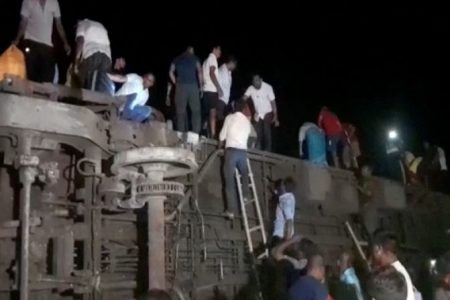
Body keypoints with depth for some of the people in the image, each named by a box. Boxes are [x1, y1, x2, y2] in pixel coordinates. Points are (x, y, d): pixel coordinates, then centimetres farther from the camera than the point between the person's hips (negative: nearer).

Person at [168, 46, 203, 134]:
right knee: (196, 111, 4)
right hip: (193, 86, -1)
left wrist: (176, 83, 10)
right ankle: (196, 134, -4)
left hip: (180, 86, 2)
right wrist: (201, 86, 4)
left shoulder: (176, 60, 17)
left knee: (180, 112, 4)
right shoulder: (194, 58, 12)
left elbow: (171, 73, 6)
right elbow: (200, 72, 1)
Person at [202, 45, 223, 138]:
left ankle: (209, 134, 5)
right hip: (212, 90, -9)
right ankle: (213, 135, -20)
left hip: (207, 89, 9)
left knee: (210, 113, 8)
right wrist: (219, 88, -17)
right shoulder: (212, 58, -3)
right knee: (213, 112, -14)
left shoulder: (207, 60, 25)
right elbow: (212, 74, -15)